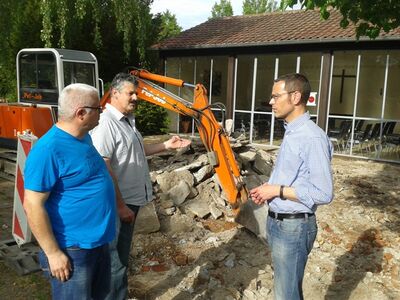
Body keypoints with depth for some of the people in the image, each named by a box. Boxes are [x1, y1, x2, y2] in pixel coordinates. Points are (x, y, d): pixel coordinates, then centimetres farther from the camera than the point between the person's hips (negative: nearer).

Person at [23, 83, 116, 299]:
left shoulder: (84, 138, 4)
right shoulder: (49, 149, -24)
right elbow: (33, 205, -24)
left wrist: (121, 206, 23)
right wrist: (53, 253, -21)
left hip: (99, 242, 9)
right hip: (72, 249, -9)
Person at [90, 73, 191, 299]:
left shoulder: (128, 120, 10)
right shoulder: (106, 123, -21)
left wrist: (166, 145, 13)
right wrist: (120, 205, -24)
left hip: (131, 199, 10)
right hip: (118, 203, -10)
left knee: (123, 254, 23)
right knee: (116, 259, 5)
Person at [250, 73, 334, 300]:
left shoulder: (312, 137, -22)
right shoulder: (291, 133, 8)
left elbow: (323, 194, -24)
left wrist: (278, 190, -18)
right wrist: (269, 190, 1)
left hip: (294, 227, -9)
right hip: (277, 222, 9)